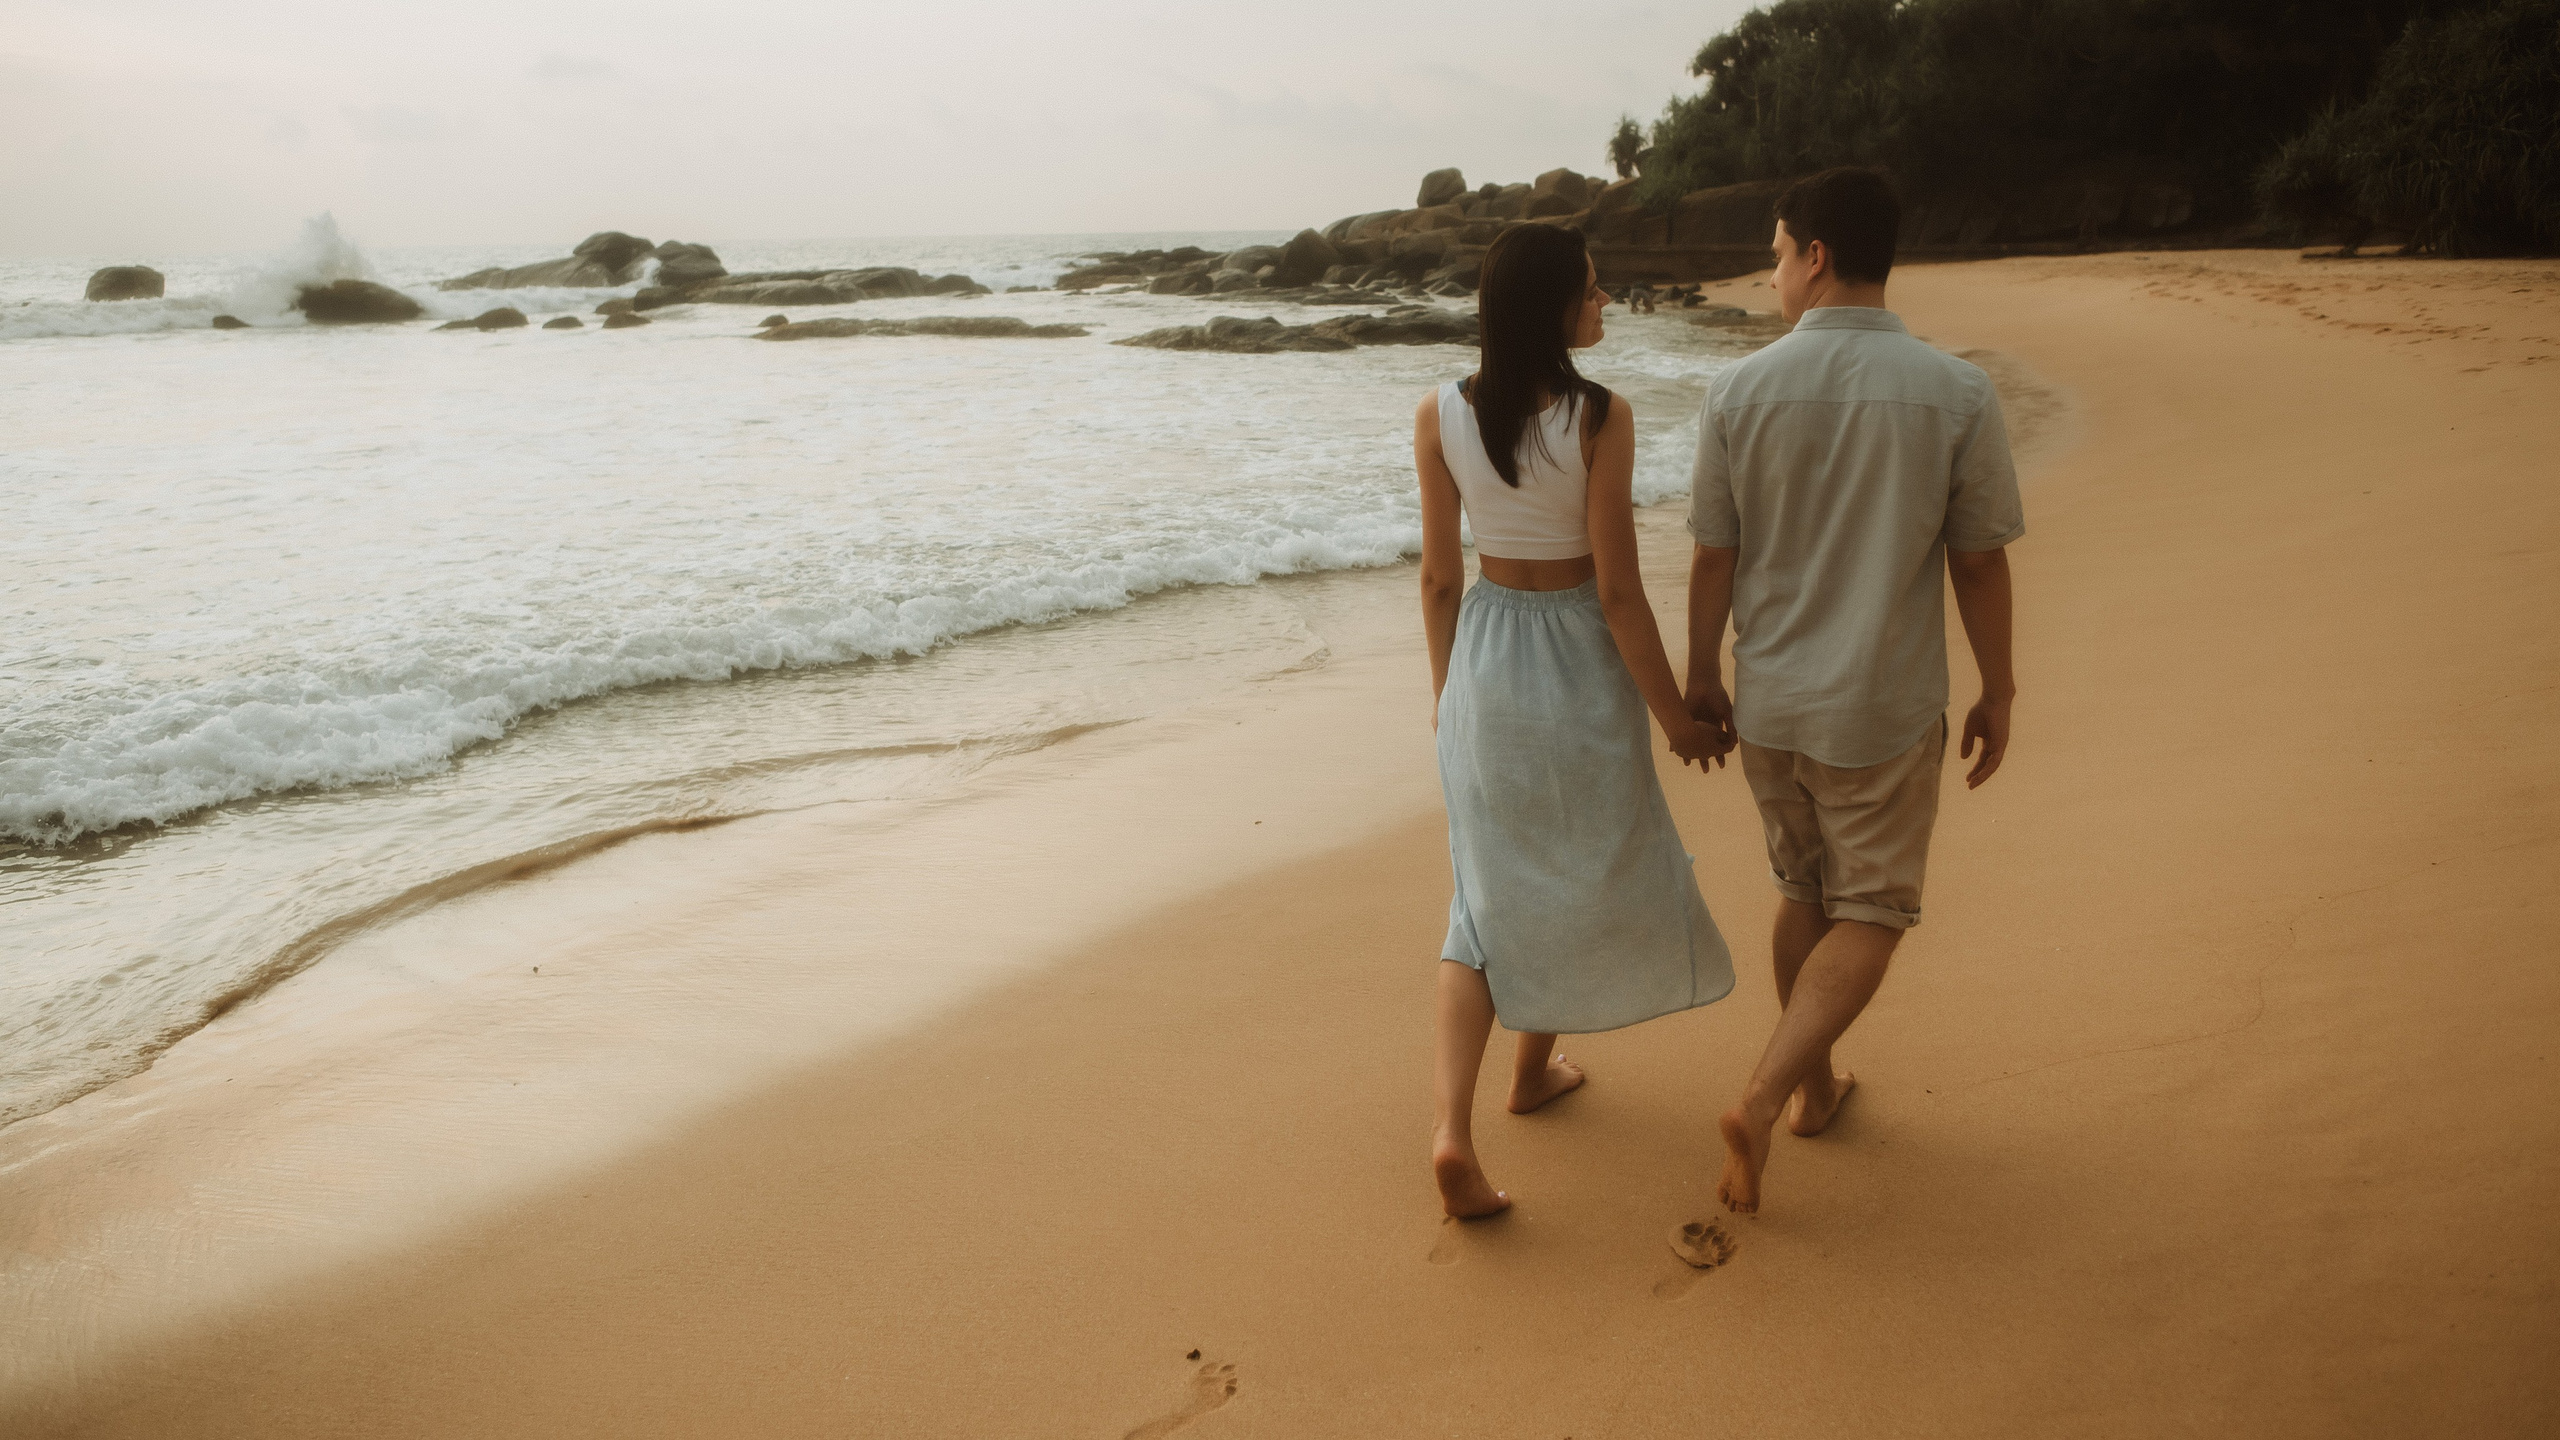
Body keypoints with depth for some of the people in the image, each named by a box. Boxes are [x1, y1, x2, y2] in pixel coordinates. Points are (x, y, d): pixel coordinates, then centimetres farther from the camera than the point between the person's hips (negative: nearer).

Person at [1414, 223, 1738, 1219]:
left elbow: (1439, 575, 1)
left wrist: (1444, 687, 16)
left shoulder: (1440, 415, -6)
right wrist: (1674, 715, -5)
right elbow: (1618, 589, -16)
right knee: (1583, 870, 21)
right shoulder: (1600, 417, -18)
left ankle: (1451, 1126, -3)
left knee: (1489, 893, 11)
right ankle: (1536, 1067, 40)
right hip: (1581, 663, -3)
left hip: (1484, 658, 3)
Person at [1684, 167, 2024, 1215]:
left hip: (1767, 702, 3)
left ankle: (1812, 1086, 34)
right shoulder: (1957, 396, -11)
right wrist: (1997, 695, 7)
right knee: (1871, 914, 10)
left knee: (1806, 893, 21)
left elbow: (1712, 557, -3)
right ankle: (1761, 1099, -5)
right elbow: (1979, 565, -6)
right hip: (1882, 708, -2)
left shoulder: (1742, 391, -9)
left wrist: (1702, 676, 11)